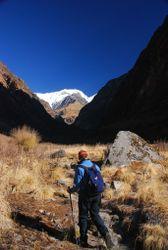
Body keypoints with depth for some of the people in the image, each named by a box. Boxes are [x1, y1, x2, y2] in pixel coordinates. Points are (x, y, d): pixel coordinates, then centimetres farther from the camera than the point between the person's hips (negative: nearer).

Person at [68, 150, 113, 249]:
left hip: (85, 196, -4)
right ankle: (105, 233, -2)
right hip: (96, 195, 5)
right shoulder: (96, 166, 5)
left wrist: (71, 190, 6)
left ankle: (83, 240, 21)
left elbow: (77, 184, -12)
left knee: (83, 217, 11)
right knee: (95, 215, 16)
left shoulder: (80, 168, -12)